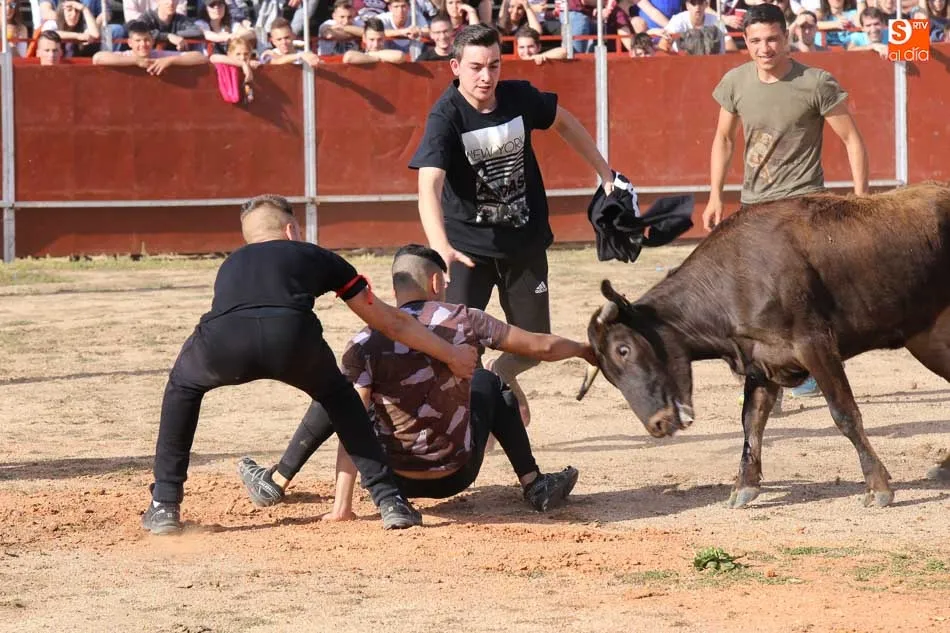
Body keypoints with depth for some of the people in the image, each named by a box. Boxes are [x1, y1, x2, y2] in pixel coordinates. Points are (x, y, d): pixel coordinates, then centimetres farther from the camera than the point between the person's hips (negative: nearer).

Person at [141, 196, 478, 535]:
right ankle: (390, 500, 24)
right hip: (292, 338, -1)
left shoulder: (231, 264, 42)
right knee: (337, 395, 33)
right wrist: (451, 355, 56)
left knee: (183, 385, 36)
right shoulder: (314, 256, 36)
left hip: (223, 342, 1)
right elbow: (391, 322, 42)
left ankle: (164, 506, 28)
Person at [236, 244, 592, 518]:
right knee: (487, 383, 27)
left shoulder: (366, 344, -13)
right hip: (457, 474, 1)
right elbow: (541, 348, 0)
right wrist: (583, 350, 20)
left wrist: (342, 505, -20)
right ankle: (535, 486, 19)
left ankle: (275, 483, 18)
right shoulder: (463, 322, -9)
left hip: (394, 479, -1)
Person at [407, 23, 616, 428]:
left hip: (525, 243, 4)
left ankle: (500, 377, 41)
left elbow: (564, 123, 14)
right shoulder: (445, 117, -22)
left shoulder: (519, 97, -9)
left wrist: (605, 175, 16)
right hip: (469, 246, -4)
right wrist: (440, 248, -51)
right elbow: (429, 186, -35)